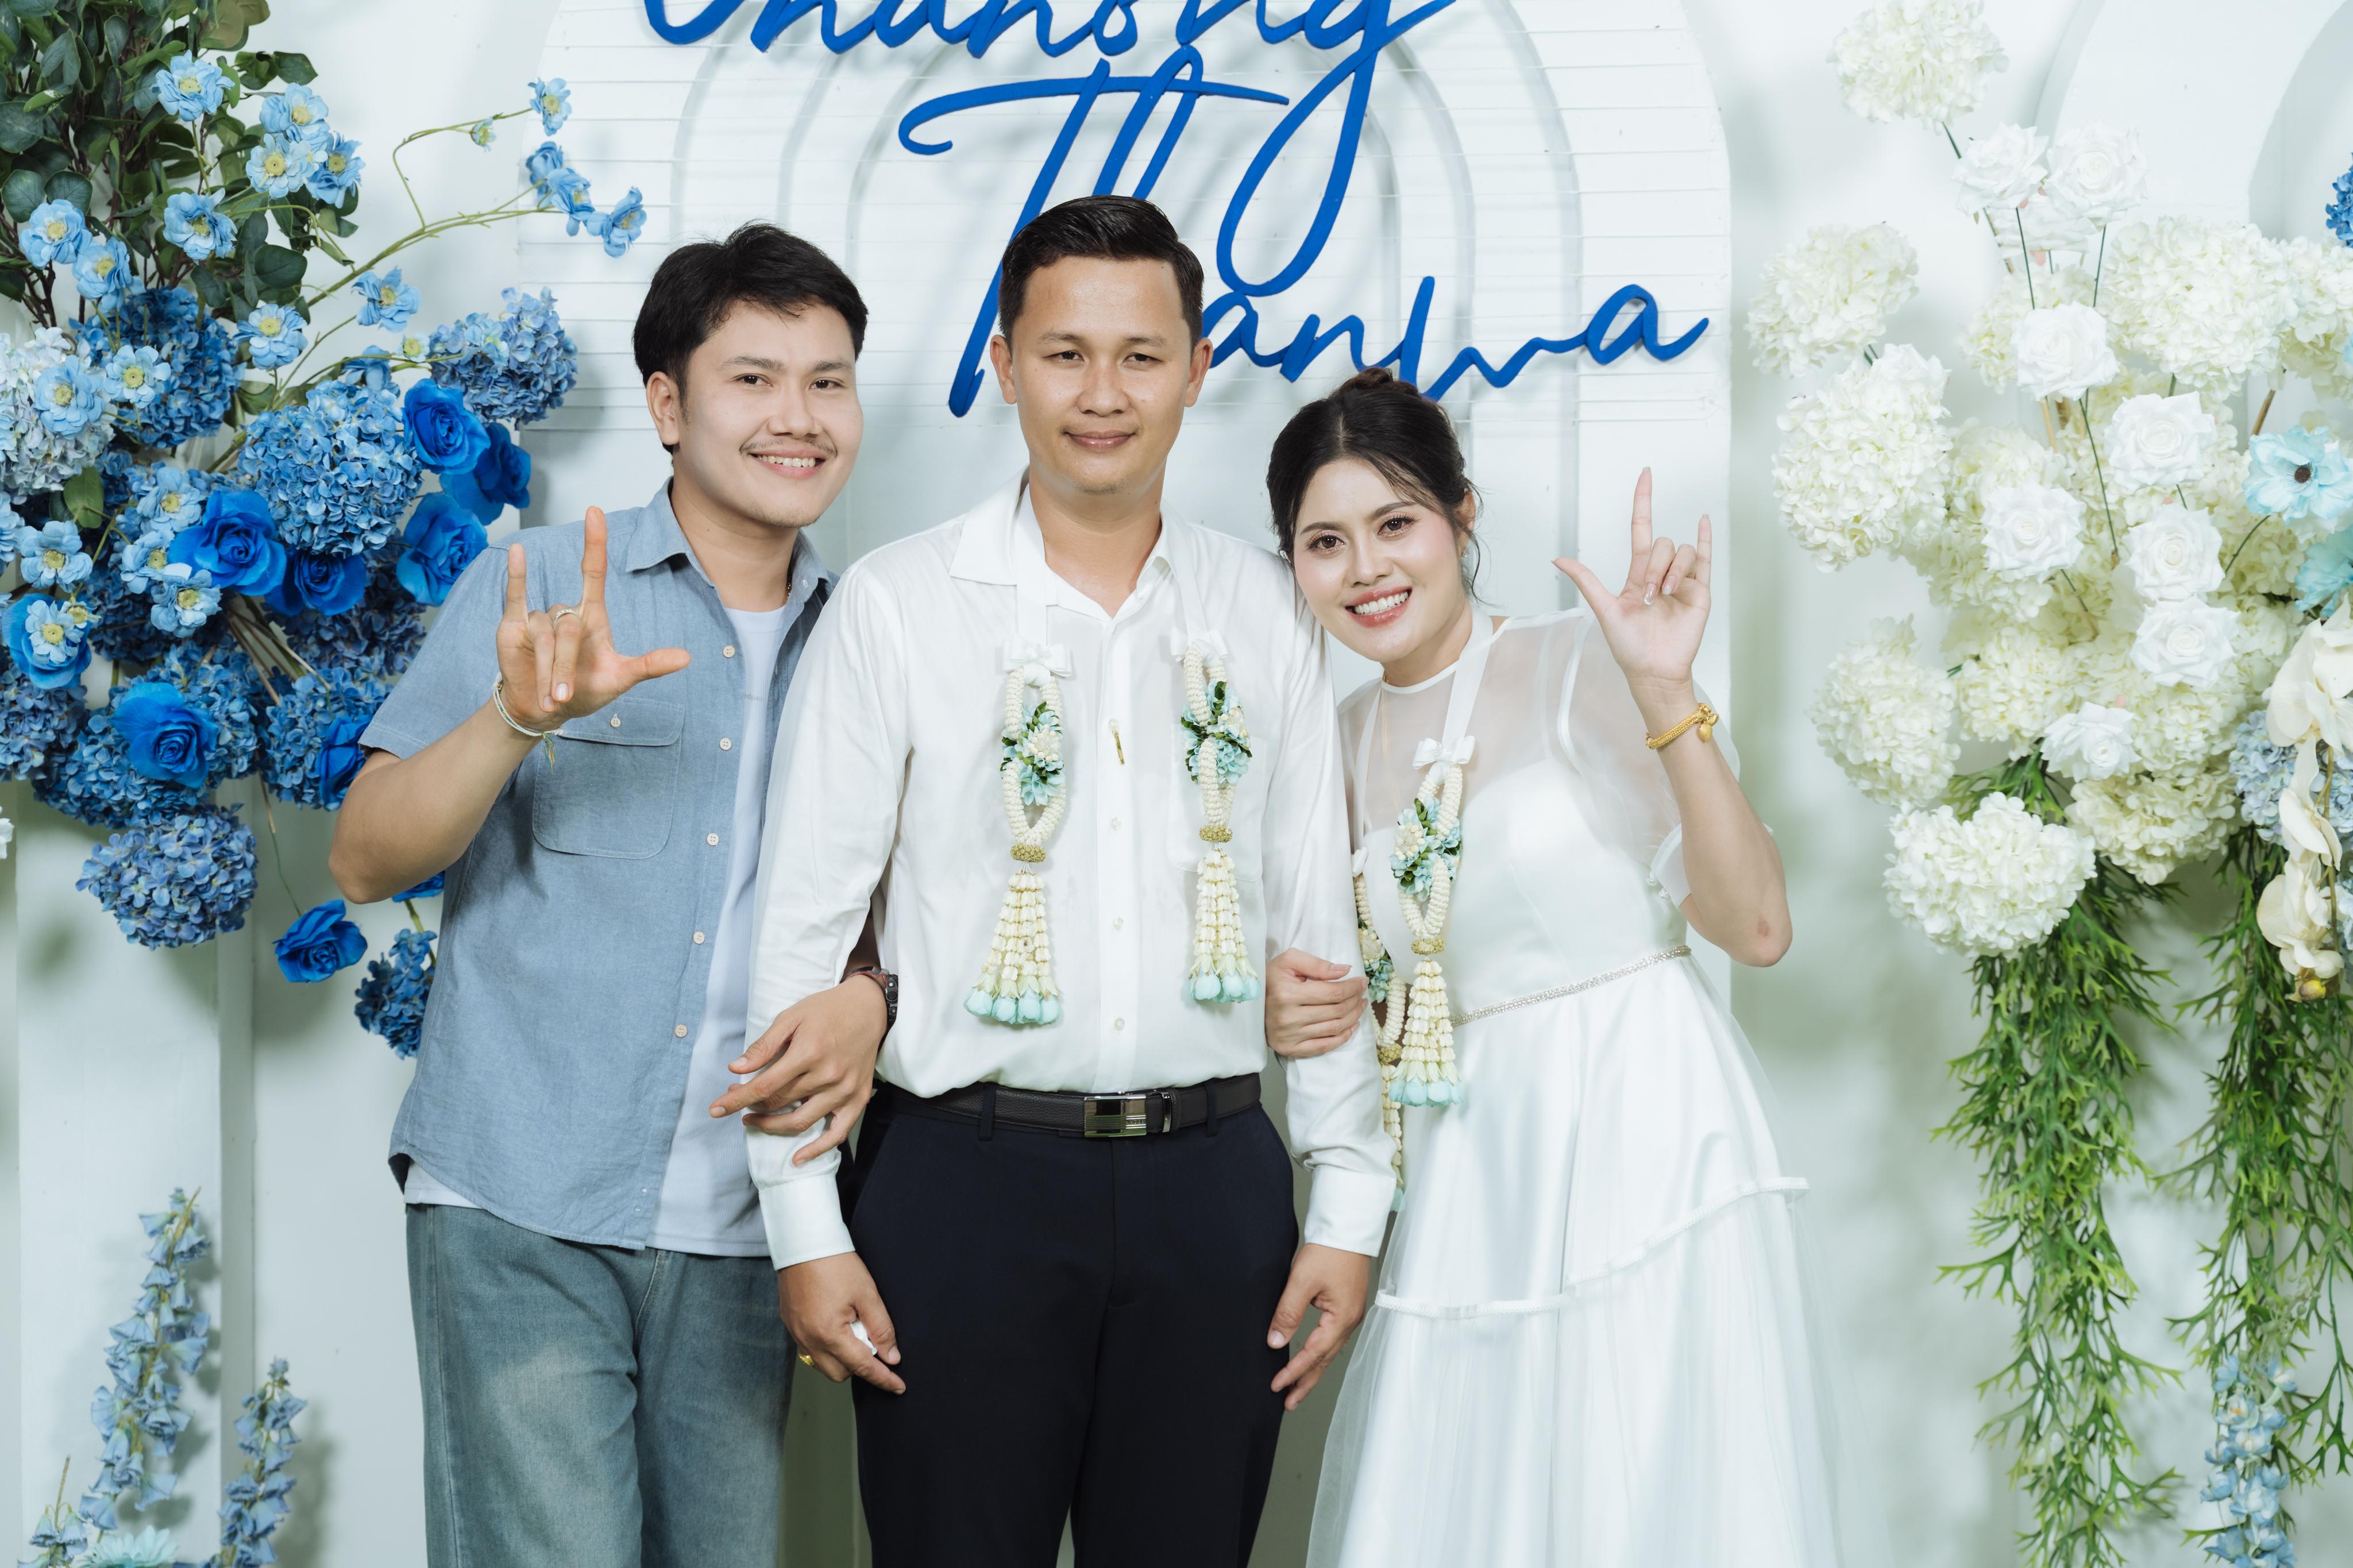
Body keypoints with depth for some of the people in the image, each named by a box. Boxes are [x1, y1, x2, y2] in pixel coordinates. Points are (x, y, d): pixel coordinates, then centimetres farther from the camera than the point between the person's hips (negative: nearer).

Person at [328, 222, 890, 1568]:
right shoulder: (537, 589, 2)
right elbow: (366, 860, -3)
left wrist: (871, 996, -9)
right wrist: (521, 718, -20)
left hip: (741, 1233, 3)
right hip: (523, 1214, -3)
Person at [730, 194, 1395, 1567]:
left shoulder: (1268, 613, 8)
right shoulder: (898, 606, -1)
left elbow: (1319, 923, 10)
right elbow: (803, 927, -1)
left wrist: (1350, 1202, 6)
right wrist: (806, 1229, -5)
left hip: (1213, 1187, 3)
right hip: (965, 1182, -2)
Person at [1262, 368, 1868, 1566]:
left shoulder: (1582, 667, -6)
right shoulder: (1345, 739, 11)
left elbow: (1758, 928, -14)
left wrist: (1664, 693, -22)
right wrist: (1290, 1011, 2)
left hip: (1642, 1139, -5)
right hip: (1469, 1172, 5)